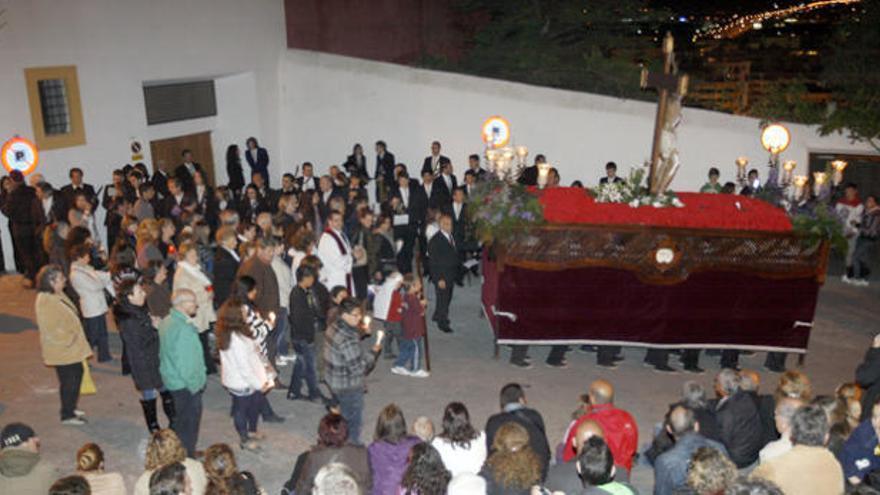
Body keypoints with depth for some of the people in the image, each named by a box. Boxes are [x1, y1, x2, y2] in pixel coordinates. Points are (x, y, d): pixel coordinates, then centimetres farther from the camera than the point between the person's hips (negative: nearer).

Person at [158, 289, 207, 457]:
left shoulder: (167, 321, 3)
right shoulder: (183, 328, -29)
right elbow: (186, 362, -27)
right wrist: (195, 384, -15)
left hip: (172, 379, 10)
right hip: (186, 384, -10)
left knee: (182, 418, 23)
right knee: (189, 421, 7)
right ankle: (187, 456, 21)